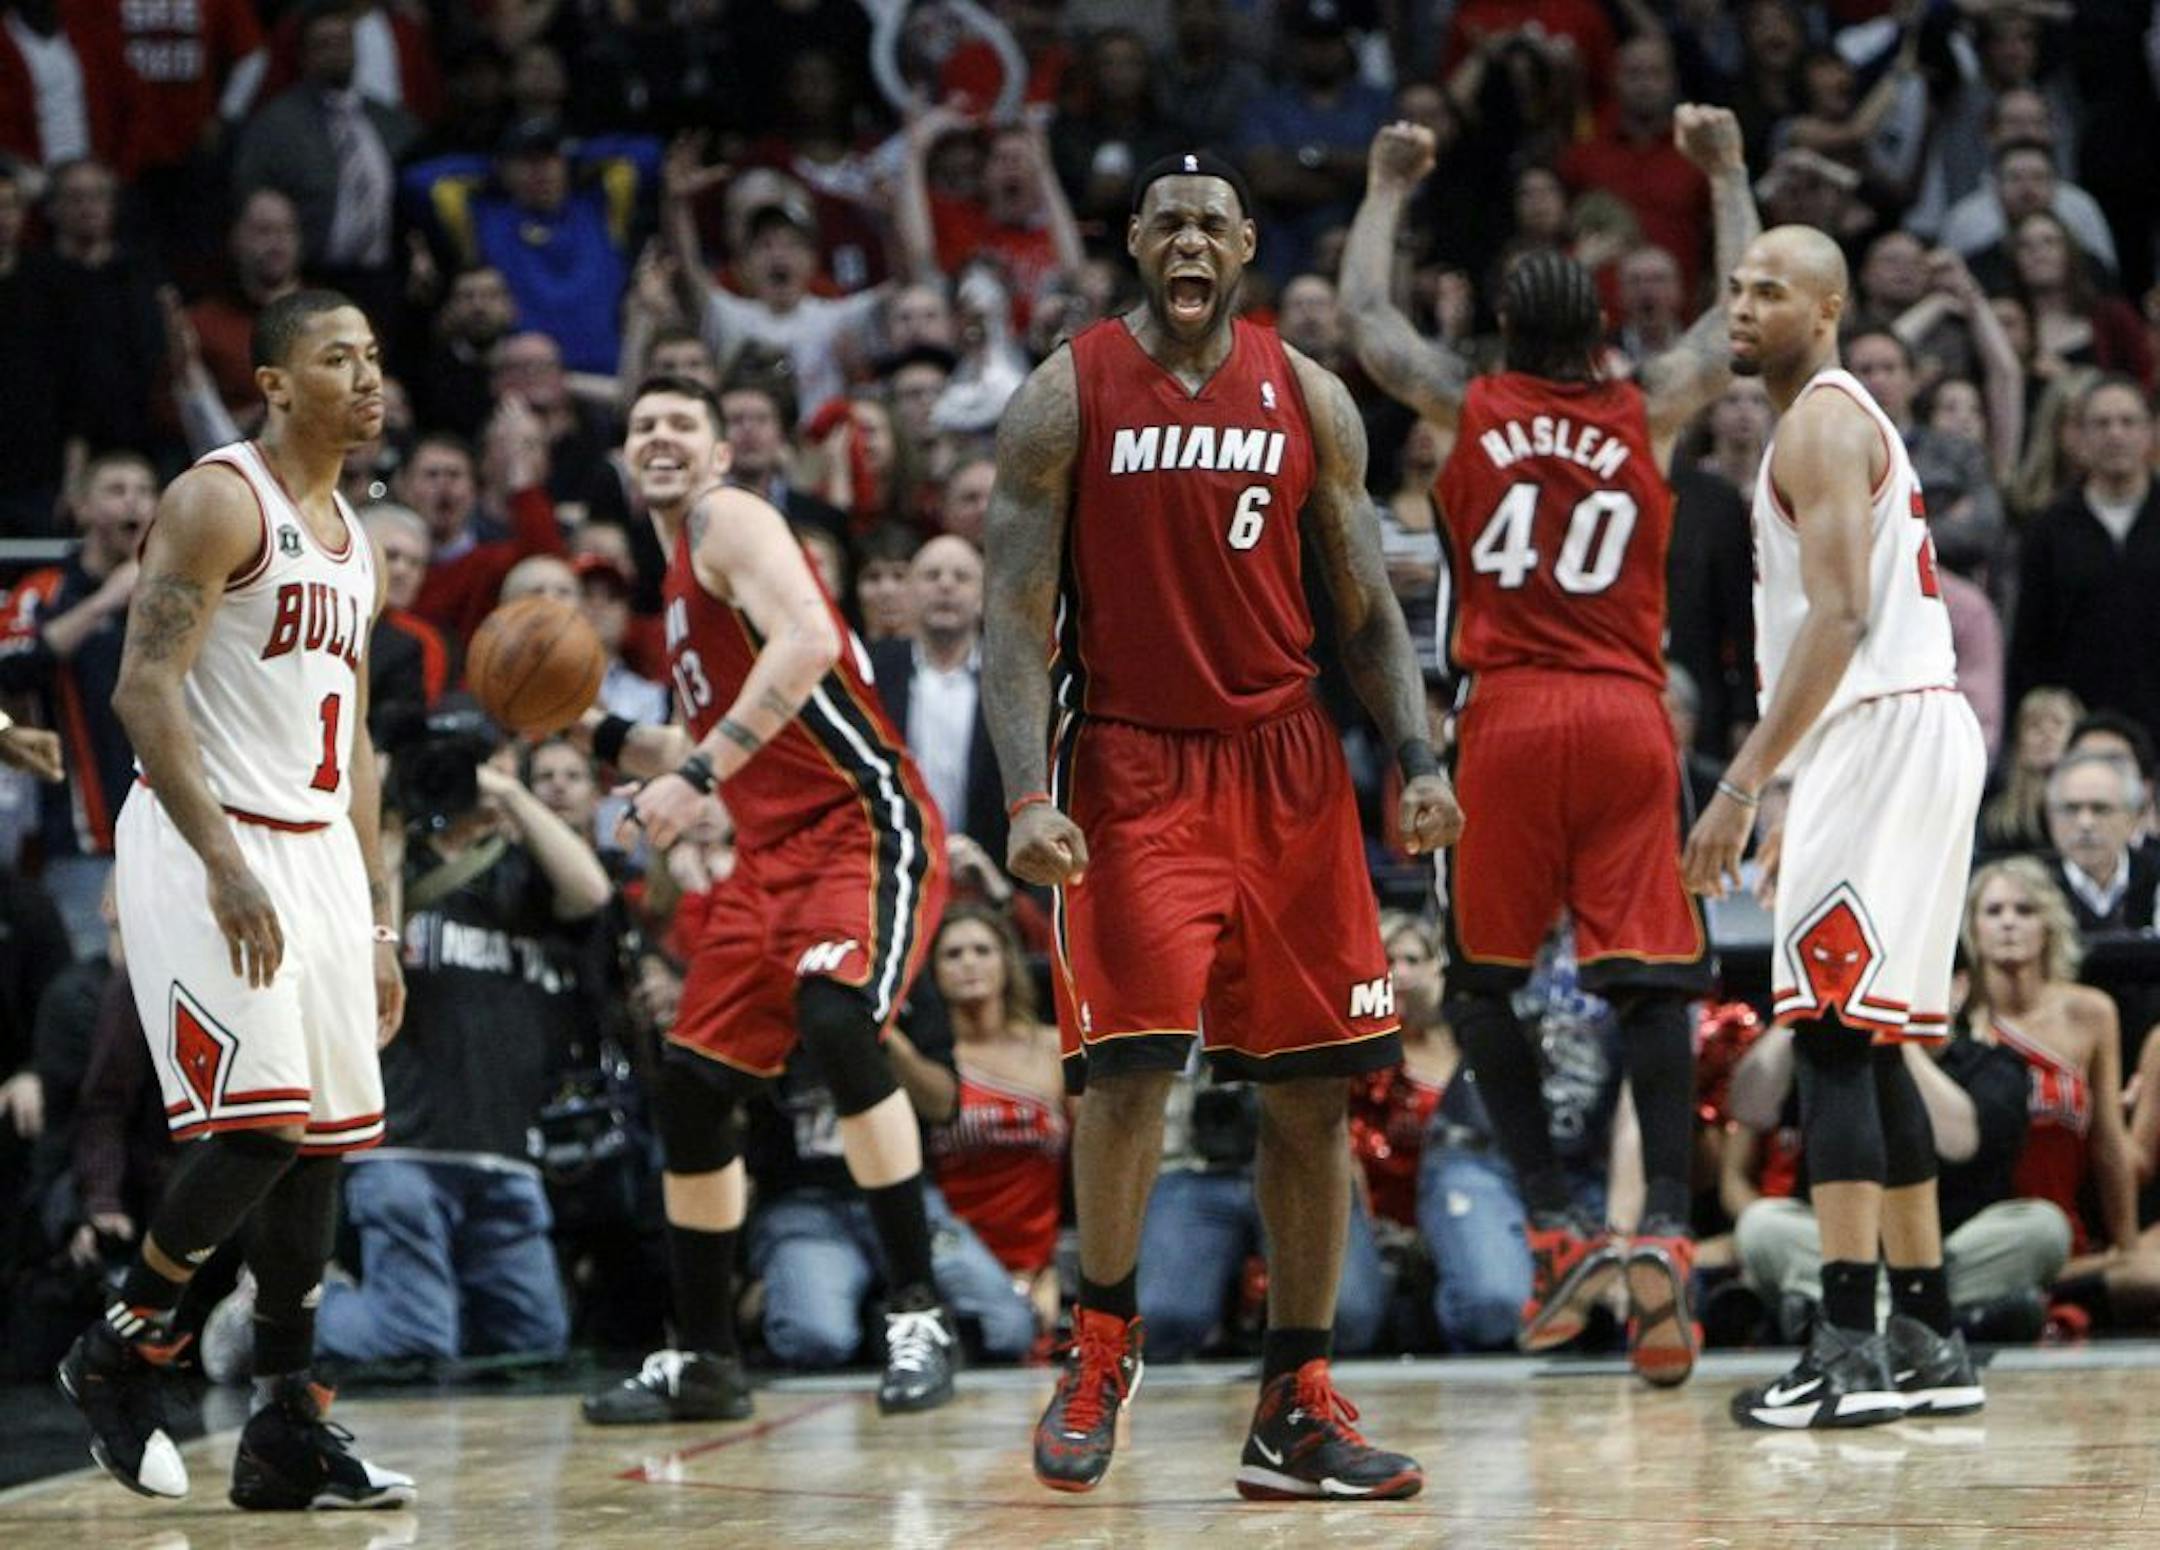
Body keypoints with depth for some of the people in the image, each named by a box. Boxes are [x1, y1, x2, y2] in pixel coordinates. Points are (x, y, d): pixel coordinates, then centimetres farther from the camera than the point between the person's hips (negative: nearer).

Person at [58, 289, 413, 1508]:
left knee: (321, 1139, 4)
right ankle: (118, 1356, 5)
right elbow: (145, 690, -16)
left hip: (316, 853, 8)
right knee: (254, 1125, -15)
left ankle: (288, 1435, 7)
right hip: (206, 847, -8)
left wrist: (379, 926, 17)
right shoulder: (219, 502, -9)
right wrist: (225, 866, -24)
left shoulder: (354, 542, 17)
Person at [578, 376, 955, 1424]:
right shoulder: (681, 581, 21)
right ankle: (702, 1363, 18)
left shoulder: (732, 520, -6)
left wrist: (699, 771, -29)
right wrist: (597, 735, 15)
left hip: (863, 826, -10)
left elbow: (808, 641, -26)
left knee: (835, 1021, -31)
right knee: (691, 1087, 7)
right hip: (773, 853, 10)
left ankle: (918, 1318, -26)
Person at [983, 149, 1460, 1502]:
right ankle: (1105, 1340, 9)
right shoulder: (1066, 398, -2)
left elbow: (1366, 606, 10)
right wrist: (1030, 797, -16)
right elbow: (1020, 616, -4)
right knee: (1131, 1064, -16)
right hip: (1130, 766, -3)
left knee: (1313, 1089, 2)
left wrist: (1417, 758, -4)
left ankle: (1297, 1412, 10)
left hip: (1287, 764, 3)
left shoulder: (1307, 397, 6)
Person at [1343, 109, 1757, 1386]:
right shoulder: (1650, 416, 7)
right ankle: (1667, 1232, -16)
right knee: (1651, 984, -2)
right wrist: (1726, 175, 34)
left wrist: (1389, 189, 37)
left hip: (1511, 718, 0)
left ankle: (1559, 1227, 1)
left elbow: (1368, 316, 23)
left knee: (1482, 980, 11)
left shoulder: (1467, 410, 6)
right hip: (1629, 719, 1)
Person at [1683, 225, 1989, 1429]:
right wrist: (1797, 798, 27)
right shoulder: (1850, 419, 23)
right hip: (1904, 733, 11)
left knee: (1833, 1034, -15)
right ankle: (1931, 1342, 16)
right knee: (1867, 1045, 13)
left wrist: (1747, 781, -25)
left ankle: (1851, 1349, -20)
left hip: (1882, 733, -11)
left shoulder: (1822, 423, -10)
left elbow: (1840, 616, -21)